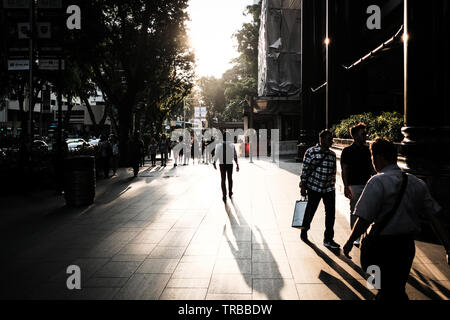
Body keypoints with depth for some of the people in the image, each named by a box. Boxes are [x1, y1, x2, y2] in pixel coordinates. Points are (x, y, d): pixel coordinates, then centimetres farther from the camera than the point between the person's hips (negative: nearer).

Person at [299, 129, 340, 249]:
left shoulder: (332, 154, 10)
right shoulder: (311, 152, -6)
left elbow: (333, 172, 17)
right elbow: (305, 170, -6)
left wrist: (333, 185, 17)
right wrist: (303, 187, -8)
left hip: (329, 189, 5)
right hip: (314, 187, -5)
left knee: (331, 213, 2)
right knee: (310, 211, 8)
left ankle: (328, 239, 11)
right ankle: (304, 231, 33)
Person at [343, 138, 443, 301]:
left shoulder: (378, 182, -15)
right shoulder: (416, 183, 6)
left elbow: (365, 218, -18)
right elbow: (435, 213, 7)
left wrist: (350, 241, -7)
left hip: (386, 246, -7)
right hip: (408, 244, 7)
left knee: (390, 290, 3)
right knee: (398, 287, 21)